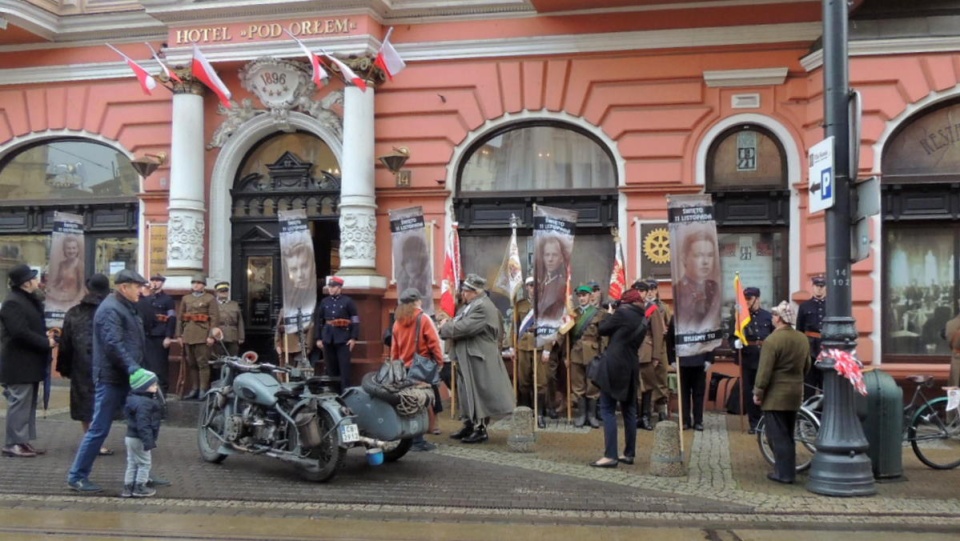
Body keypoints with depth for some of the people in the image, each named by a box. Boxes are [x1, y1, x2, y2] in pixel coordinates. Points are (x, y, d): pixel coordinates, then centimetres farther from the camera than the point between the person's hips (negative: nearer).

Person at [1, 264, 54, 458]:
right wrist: (46, 342, -17)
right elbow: (20, 333, -24)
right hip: (19, 365, -10)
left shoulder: (29, 300, 17)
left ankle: (24, 441, 18)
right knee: (19, 403, -6)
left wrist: (46, 335, 5)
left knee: (28, 404, 12)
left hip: (29, 363, 10)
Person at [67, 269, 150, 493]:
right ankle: (77, 476, 7)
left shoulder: (127, 308, 17)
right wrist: (134, 369, -32)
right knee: (99, 429, -3)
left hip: (126, 378, 10)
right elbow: (114, 345, -26)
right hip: (111, 379, -10)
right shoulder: (110, 310, -14)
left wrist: (137, 369, 16)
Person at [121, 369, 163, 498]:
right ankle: (139, 487, 10)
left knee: (132, 463, 17)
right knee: (144, 463, 3)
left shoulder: (134, 398, 8)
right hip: (139, 439, -10)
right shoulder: (144, 403, -25)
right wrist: (148, 442, -28)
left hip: (131, 437, 10)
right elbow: (143, 425, -29)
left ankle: (128, 487, 22)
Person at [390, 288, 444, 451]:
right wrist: (439, 362, -1)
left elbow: (394, 349, 11)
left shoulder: (397, 321, 7)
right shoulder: (423, 319, -8)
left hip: (403, 369, 5)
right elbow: (434, 343, -10)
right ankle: (417, 440, -2)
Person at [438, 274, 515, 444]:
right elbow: (459, 323, 15)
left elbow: (464, 328, -25)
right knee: (467, 393, 16)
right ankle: (469, 426, 26)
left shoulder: (483, 307, -20)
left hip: (478, 358, -10)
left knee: (479, 394, -2)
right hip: (467, 359, 10)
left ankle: (481, 430, 5)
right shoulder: (470, 305, 14)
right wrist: (448, 324, -6)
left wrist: (444, 327, -10)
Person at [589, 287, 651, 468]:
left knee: (608, 409, -5)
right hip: (631, 367, 8)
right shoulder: (643, 319, 13)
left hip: (614, 366, -8)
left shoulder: (622, 312, -9)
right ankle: (629, 454, 15)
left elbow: (603, 329, -1)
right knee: (629, 410, 12)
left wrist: (609, 314, 14)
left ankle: (610, 456, -10)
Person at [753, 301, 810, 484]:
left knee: (777, 436, -1)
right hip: (795, 394, 7)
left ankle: (784, 473, 0)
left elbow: (764, 371, -18)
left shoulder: (772, 340, -17)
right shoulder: (803, 339, 6)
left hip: (775, 395, -7)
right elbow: (806, 366, 15)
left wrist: (758, 392, -9)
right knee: (787, 435, 17)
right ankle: (788, 469, 22)